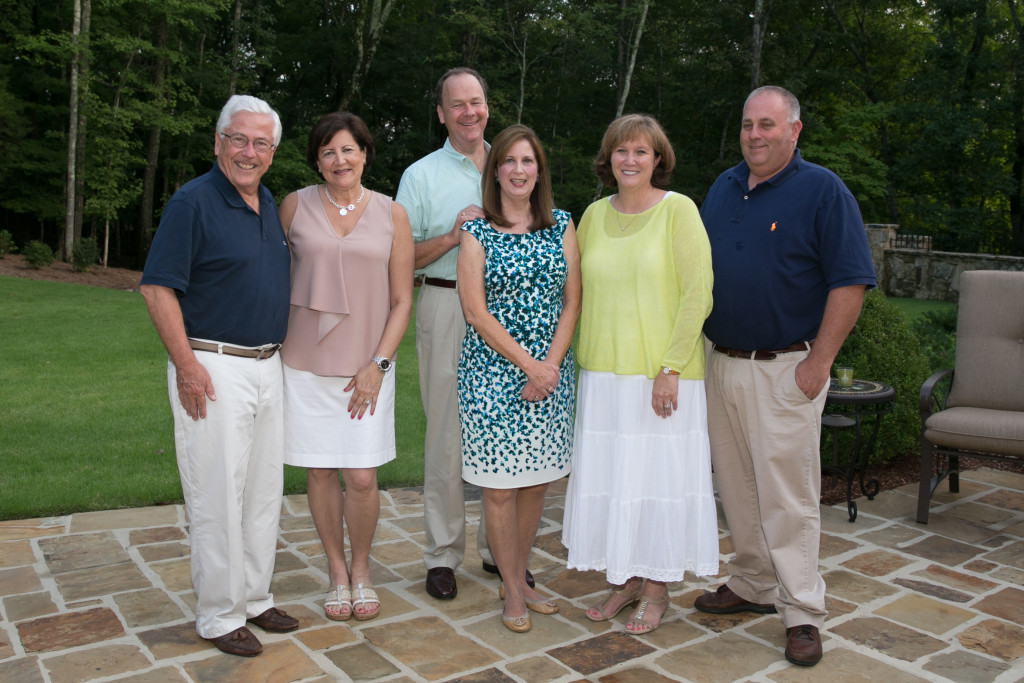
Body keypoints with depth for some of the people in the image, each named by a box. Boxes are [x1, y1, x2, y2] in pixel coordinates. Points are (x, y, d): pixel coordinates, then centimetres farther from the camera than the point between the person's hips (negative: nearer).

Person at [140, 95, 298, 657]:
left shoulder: (270, 204, 13)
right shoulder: (193, 202, -9)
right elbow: (158, 288, -13)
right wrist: (186, 365, -18)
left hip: (268, 366, 8)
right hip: (213, 368, -7)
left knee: (264, 490, 14)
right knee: (217, 495, 0)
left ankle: (255, 598, 28)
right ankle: (218, 615, 15)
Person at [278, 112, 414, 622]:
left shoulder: (391, 215, 3)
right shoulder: (296, 206, 3)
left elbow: (401, 299, 2)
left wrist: (379, 363, -6)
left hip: (366, 366, 0)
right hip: (306, 363, 1)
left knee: (362, 478, -1)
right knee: (320, 471, 7)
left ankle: (361, 570, 24)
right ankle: (336, 570, 27)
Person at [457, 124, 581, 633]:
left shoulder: (562, 227, 8)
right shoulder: (477, 233, 0)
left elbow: (572, 302, 4)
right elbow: (475, 311, -7)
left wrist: (551, 365, -8)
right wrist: (528, 363, -12)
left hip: (550, 373, 3)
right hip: (492, 372, -3)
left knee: (537, 480, 9)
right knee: (500, 485, 1)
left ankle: (518, 578, 27)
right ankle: (514, 591, 18)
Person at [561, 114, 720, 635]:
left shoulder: (678, 210, -5)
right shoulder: (594, 215, 10)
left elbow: (697, 295, -10)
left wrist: (670, 367, -15)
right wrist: (580, 361, 8)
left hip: (660, 373, -5)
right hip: (603, 371, 5)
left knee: (658, 473, 4)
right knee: (609, 474, 10)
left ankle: (657, 588, 21)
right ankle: (626, 579, 27)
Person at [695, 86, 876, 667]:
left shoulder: (823, 191, -6)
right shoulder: (723, 188, 12)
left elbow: (850, 282, -11)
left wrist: (819, 362, -16)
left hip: (786, 368, -6)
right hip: (722, 362, 6)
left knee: (788, 493, -1)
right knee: (737, 485, 14)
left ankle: (804, 613, 13)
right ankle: (753, 586, 31)